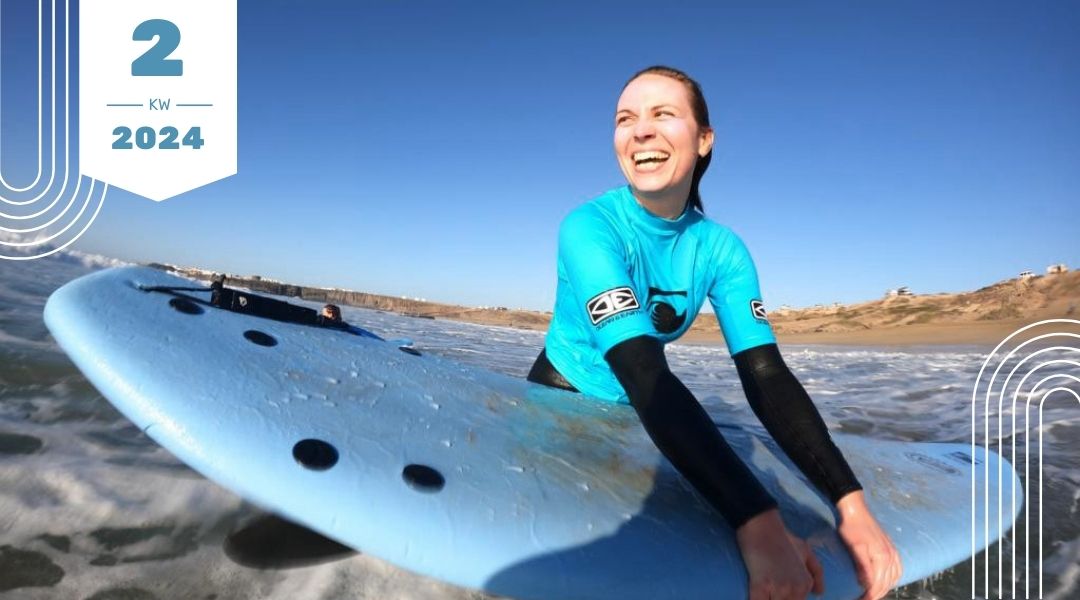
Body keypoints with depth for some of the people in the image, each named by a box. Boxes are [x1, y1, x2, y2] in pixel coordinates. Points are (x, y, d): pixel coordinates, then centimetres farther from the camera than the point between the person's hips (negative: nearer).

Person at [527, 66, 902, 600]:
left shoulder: (721, 249, -11)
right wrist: (758, 524, -46)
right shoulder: (590, 228, -27)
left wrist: (850, 503, -33)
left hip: (638, 420, 4)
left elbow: (766, 376, -19)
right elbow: (643, 373, -38)